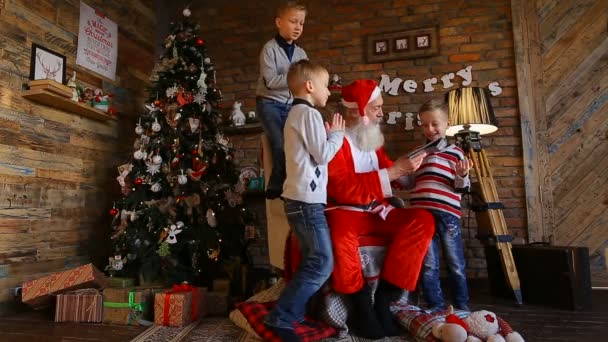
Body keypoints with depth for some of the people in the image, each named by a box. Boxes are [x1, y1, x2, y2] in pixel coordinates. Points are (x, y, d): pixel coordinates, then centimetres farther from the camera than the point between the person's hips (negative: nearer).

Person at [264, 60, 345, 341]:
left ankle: (294, 312, 19)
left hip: (301, 198, 11)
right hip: (307, 200, -11)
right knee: (323, 263, -8)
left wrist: (329, 135, 19)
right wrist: (337, 134, 2)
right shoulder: (309, 113, -10)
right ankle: (281, 317, -3)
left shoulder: (296, 114, 22)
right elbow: (323, 155, -13)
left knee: (312, 261, 14)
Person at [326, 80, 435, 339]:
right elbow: (343, 188, -21)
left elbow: (384, 170, 22)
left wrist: (404, 167, 1)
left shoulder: (371, 137, 12)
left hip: (376, 211, 7)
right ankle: (362, 305, -14)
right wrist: (392, 173, -22)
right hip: (344, 212, -7)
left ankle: (383, 299, -13)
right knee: (340, 234, -39)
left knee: (422, 220, -14)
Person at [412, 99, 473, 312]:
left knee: (455, 264, 9)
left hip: (447, 214, -3)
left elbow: (461, 186, 2)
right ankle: (435, 306, 19)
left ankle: (462, 307, 25)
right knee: (427, 265, 7)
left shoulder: (455, 152, 4)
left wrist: (462, 176, -19)